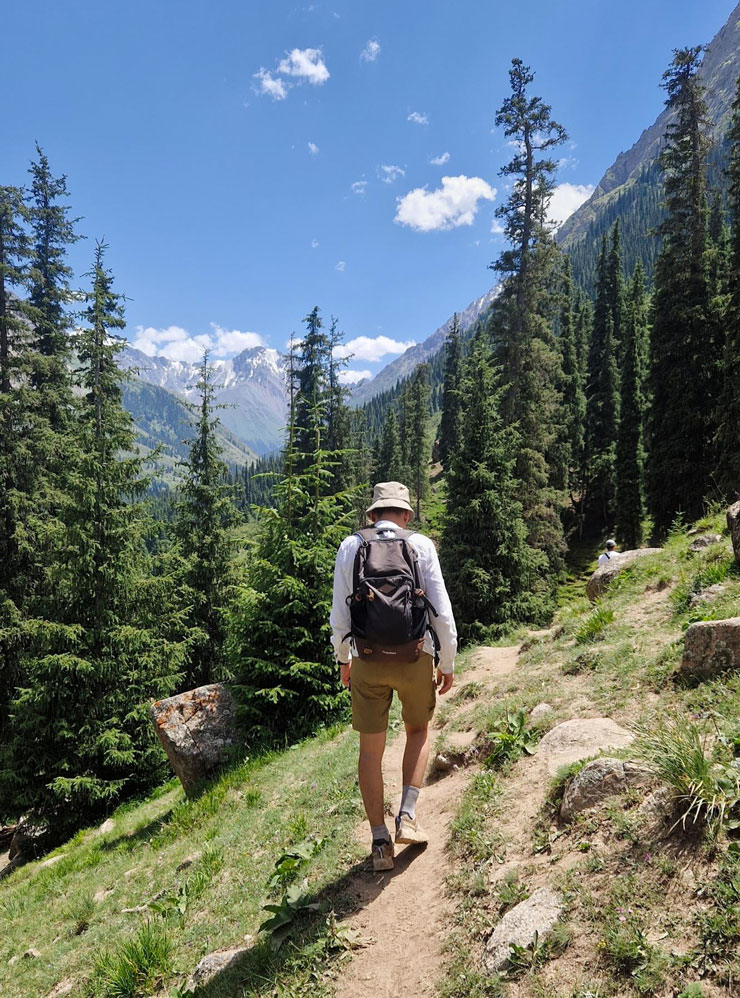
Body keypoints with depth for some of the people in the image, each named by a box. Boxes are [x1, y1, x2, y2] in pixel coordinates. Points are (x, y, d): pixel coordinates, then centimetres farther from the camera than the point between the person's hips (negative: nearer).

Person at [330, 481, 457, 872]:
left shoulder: (349, 547, 3)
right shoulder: (421, 546, -1)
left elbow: (339, 613, 5)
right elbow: (441, 609, -2)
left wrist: (343, 658, 20)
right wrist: (447, 663, 8)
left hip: (366, 658, 1)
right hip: (414, 656, 0)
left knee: (371, 748, 12)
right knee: (418, 730, 24)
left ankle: (380, 841, 18)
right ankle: (407, 816, 14)